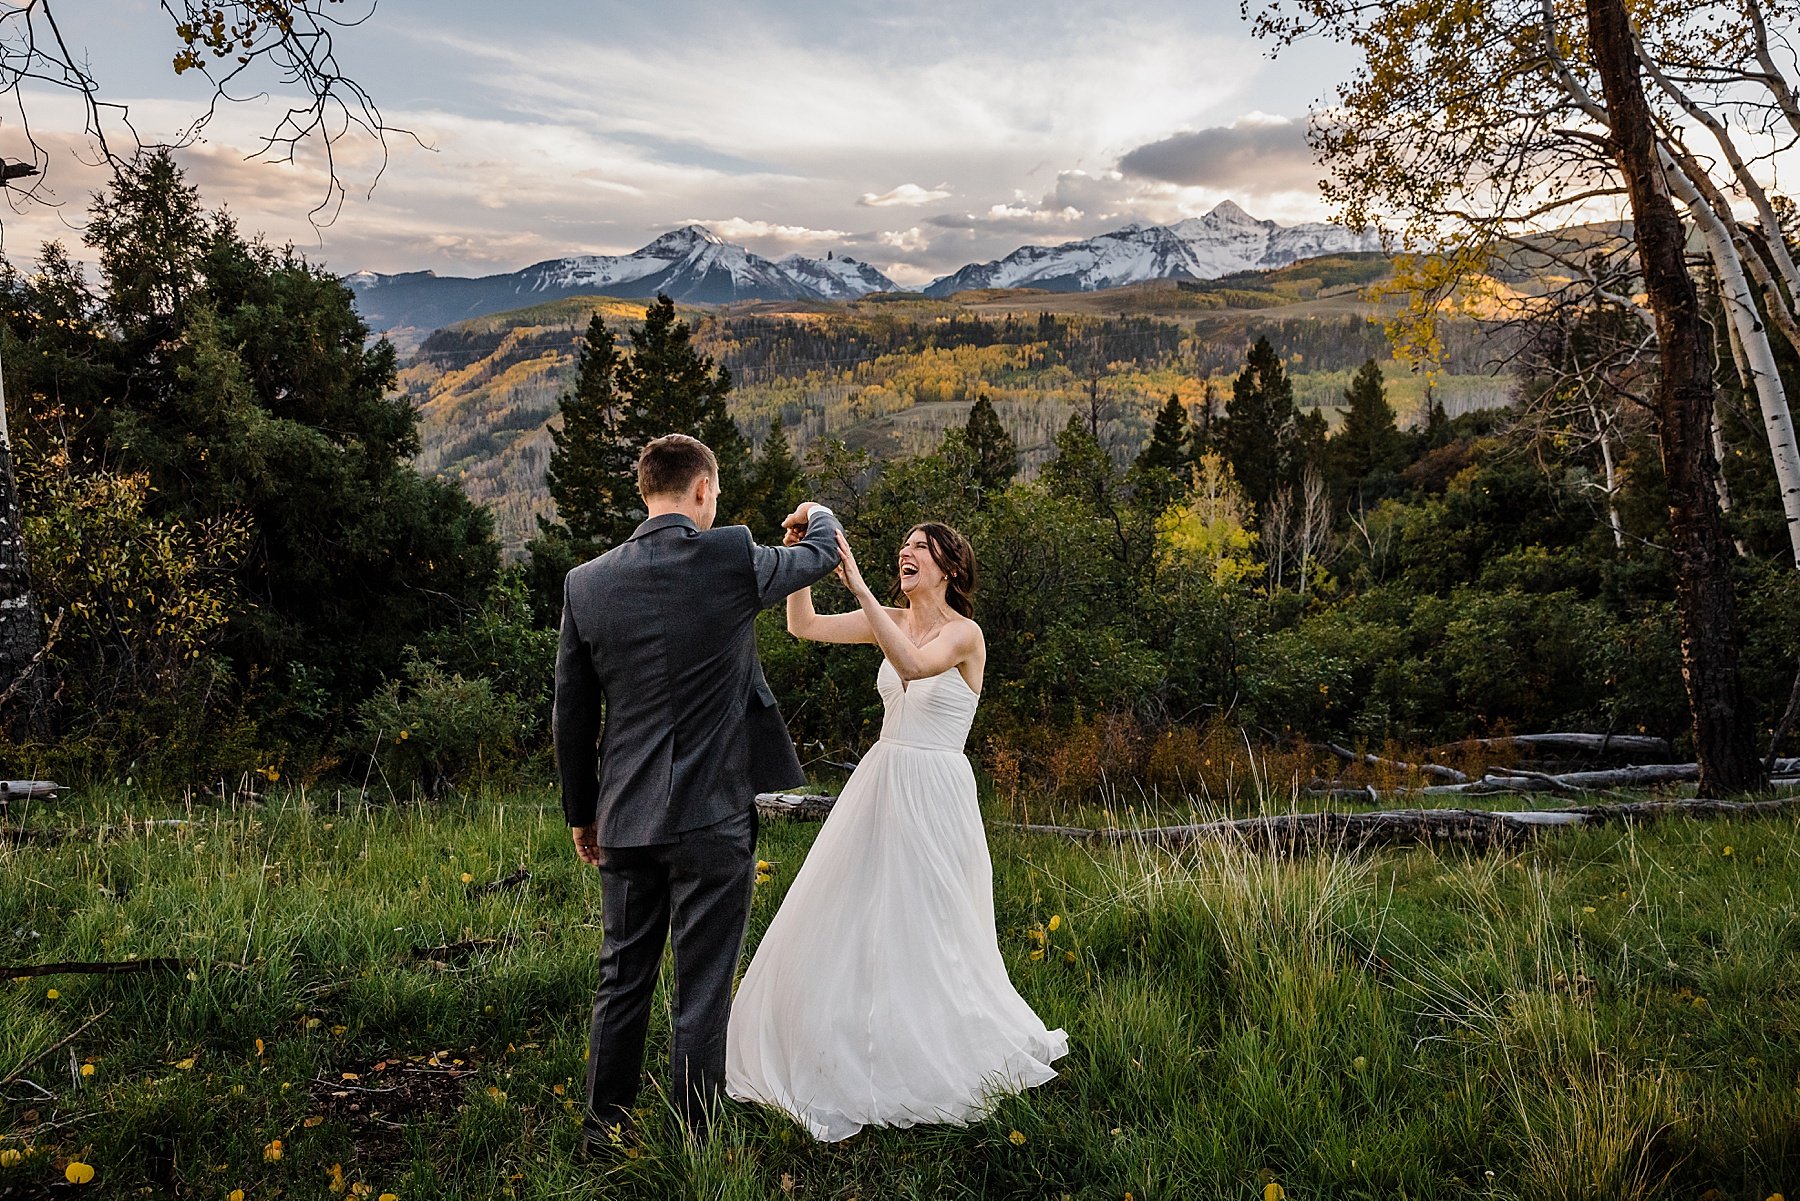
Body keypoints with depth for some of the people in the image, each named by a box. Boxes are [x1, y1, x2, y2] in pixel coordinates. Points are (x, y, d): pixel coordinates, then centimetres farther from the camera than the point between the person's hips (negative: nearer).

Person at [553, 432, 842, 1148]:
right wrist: (818, 516, 33)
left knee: (621, 982, 18)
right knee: (702, 994, 7)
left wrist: (581, 813, 17)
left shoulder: (586, 583, 0)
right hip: (714, 819, -4)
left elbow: (571, 716, 6)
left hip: (625, 820, 4)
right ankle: (692, 1145, 18)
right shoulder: (732, 559, -11)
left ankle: (603, 1129, 31)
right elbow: (821, 554, 9)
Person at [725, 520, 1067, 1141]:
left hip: (934, 792, -6)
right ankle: (850, 1052, 30)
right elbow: (804, 625, 0)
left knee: (921, 929, 2)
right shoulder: (891, 621, 6)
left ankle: (930, 1061, 23)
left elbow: (912, 666, -33)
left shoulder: (965, 634, -12)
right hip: (879, 783, 7)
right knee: (848, 917, 11)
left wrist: (858, 584, -34)